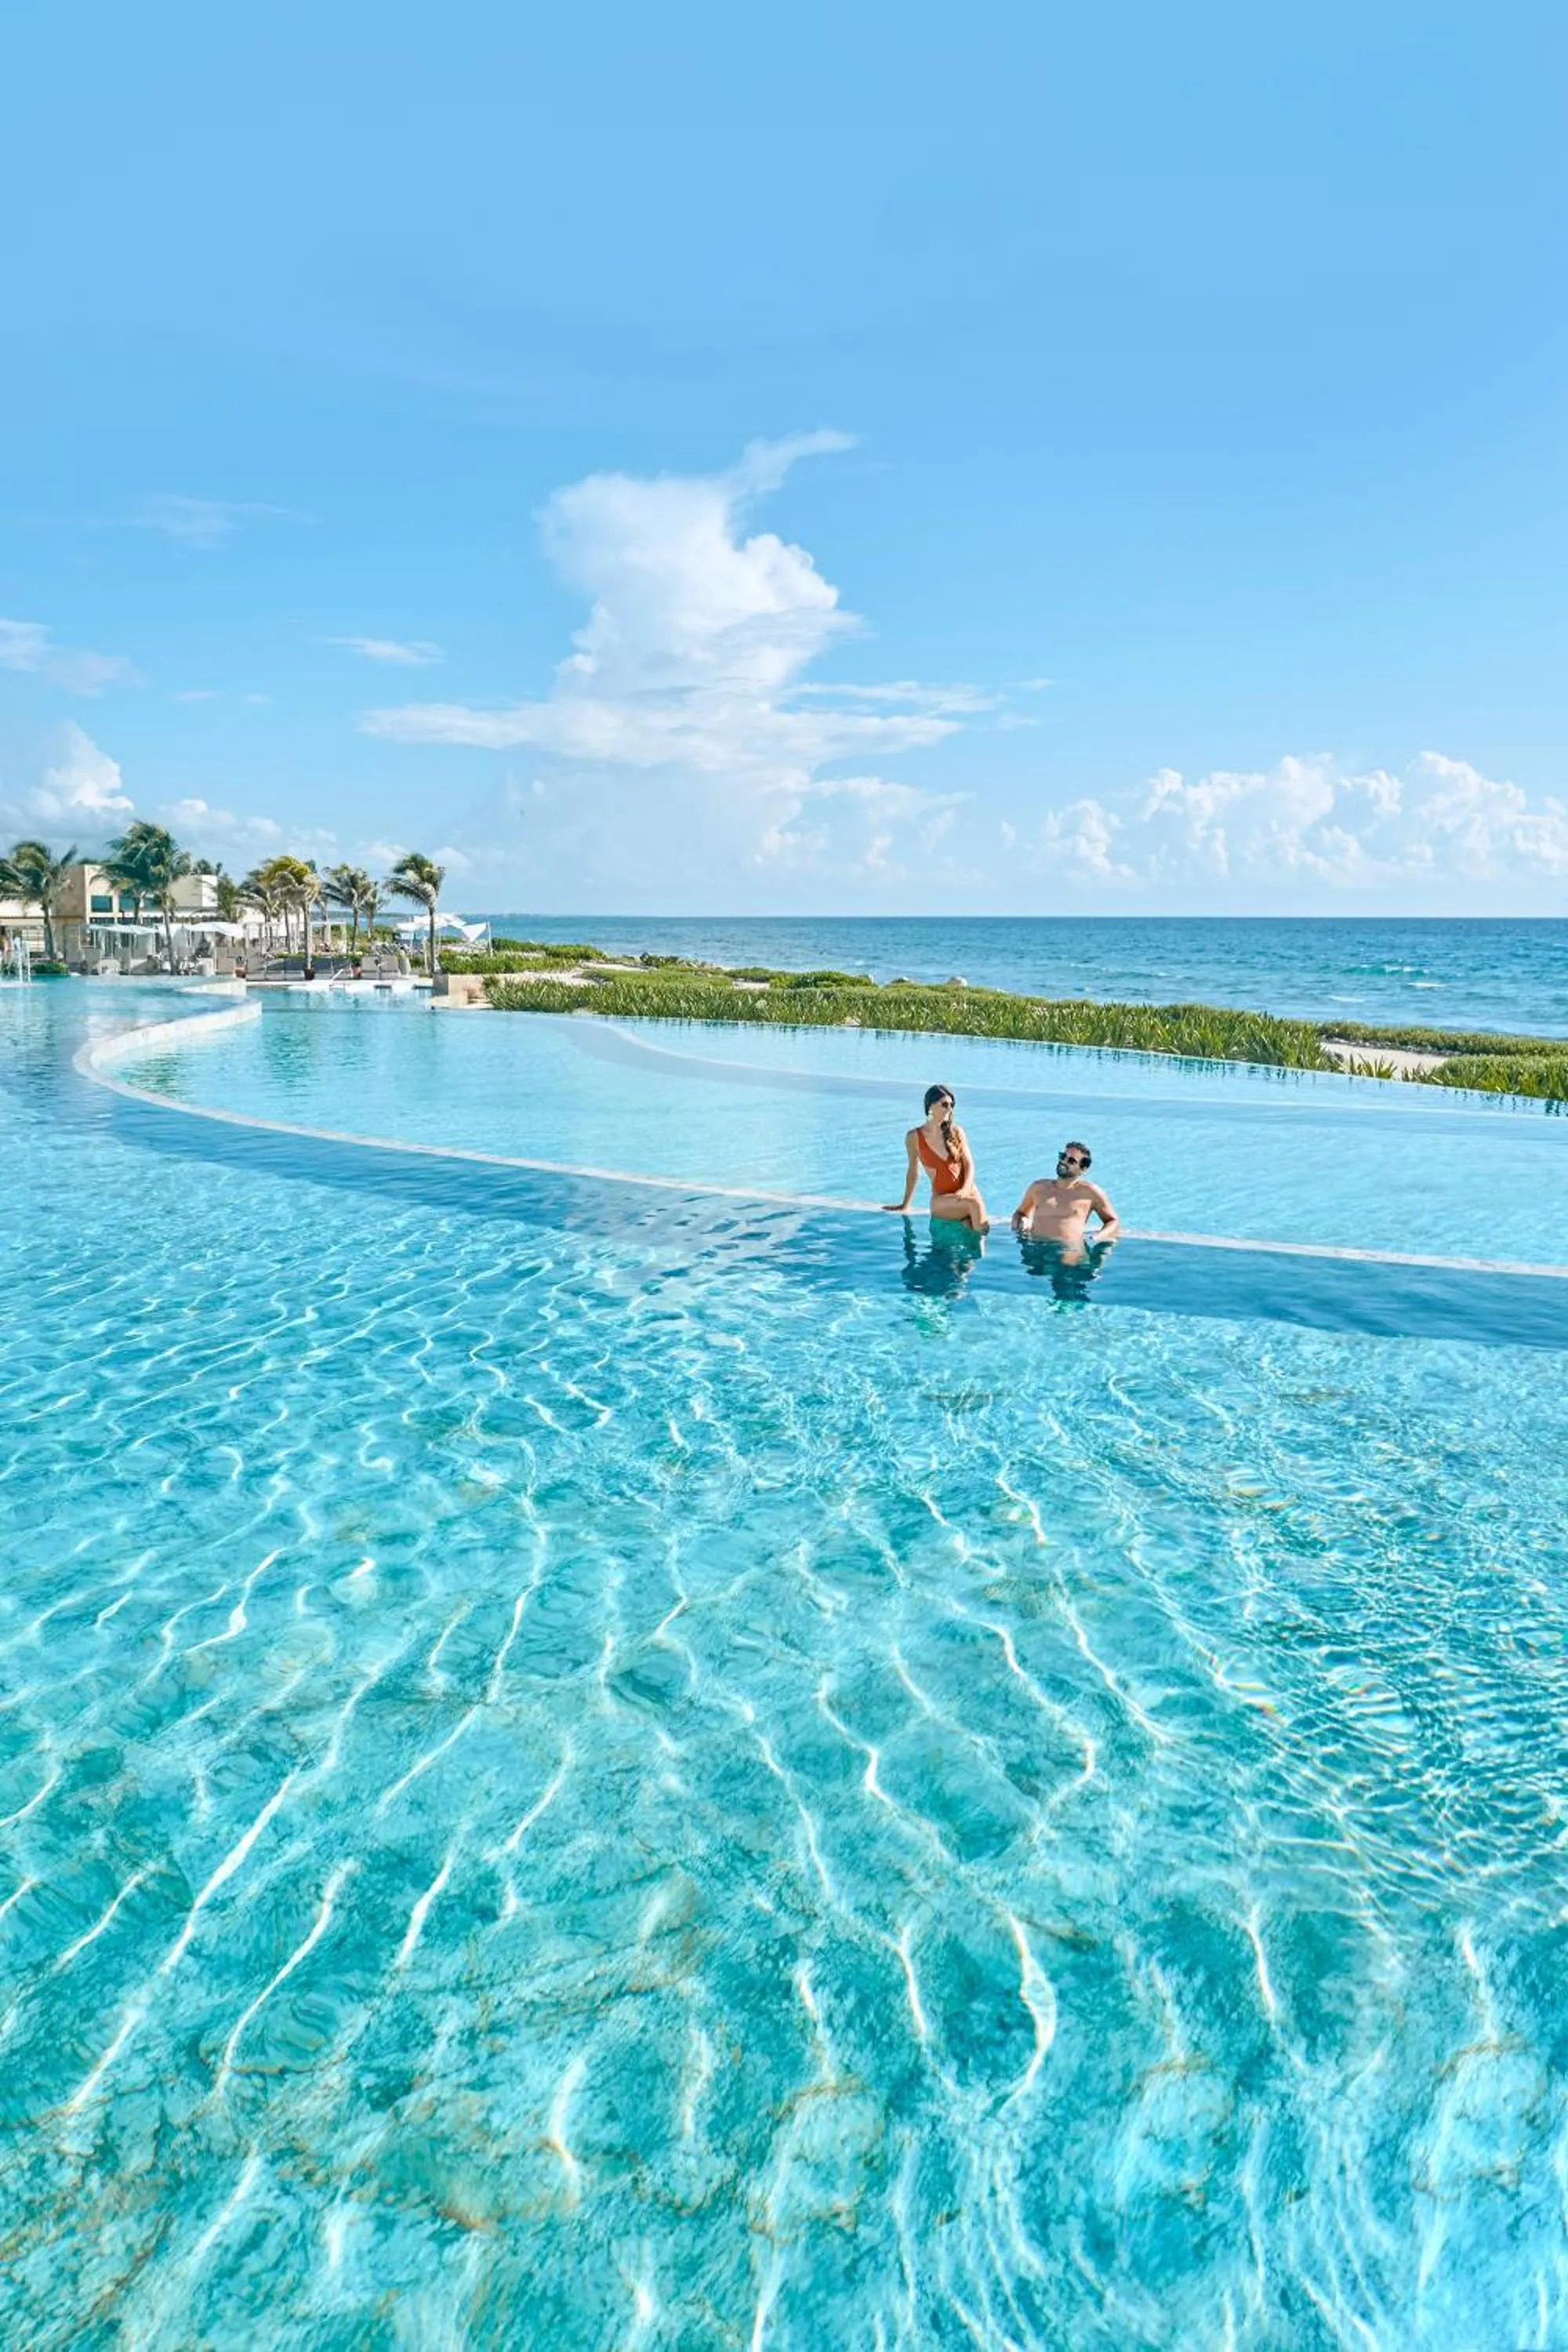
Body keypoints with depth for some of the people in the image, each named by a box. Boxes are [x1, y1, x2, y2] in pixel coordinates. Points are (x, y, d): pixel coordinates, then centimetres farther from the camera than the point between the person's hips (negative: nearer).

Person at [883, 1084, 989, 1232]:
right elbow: (913, 1171, 10)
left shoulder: (956, 1131, 5)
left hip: (967, 1193, 2)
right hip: (941, 1200, -2)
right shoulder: (914, 1137, -1)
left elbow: (969, 1164, 5)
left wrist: (965, 1189, -14)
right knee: (974, 1204, -32)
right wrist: (905, 1205, 15)